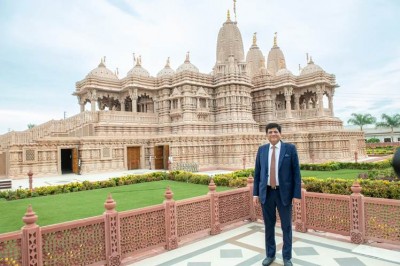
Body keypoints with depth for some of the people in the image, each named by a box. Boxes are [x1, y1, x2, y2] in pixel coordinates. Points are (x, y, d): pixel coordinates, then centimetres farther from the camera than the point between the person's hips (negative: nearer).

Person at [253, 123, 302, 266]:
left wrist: (296, 194, -9)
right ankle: (270, 254, 31)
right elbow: (257, 173, 6)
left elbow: (296, 172, -4)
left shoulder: (290, 148, -3)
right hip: (266, 193, 2)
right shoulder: (262, 150, 5)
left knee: (286, 226, 10)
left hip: (284, 193, -2)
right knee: (269, 225, 13)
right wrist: (255, 193, 2)